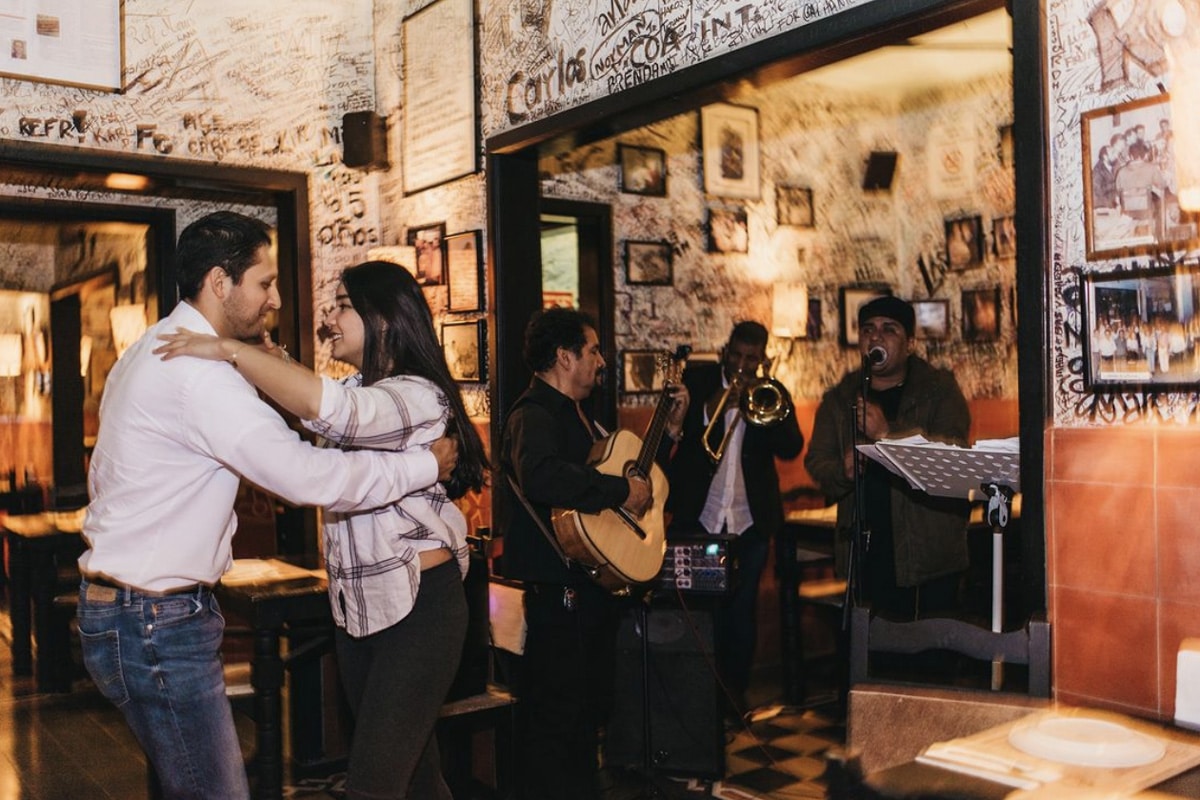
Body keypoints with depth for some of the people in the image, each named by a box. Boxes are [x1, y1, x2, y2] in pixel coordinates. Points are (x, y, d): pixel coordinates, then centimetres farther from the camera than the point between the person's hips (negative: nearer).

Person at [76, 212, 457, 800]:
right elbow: (308, 476, -27)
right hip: (155, 622, -11)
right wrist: (426, 464, -16)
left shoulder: (151, 351, 13)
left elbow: (102, 476, 19)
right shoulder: (200, 372, -22)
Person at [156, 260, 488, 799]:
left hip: (419, 606, -9)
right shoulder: (354, 393, 13)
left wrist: (229, 350, -28)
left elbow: (323, 406, -35)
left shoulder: (420, 396, -17)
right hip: (355, 606, 9)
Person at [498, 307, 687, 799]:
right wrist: (622, 490, -30)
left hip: (594, 587, 11)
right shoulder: (533, 416, -18)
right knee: (555, 719, -1)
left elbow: (628, 467, 28)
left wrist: (670, 429, 21)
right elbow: (542, 476, -40)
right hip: (557, 593, -11)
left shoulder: (577, 415, 17)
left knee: (591, 708, 22)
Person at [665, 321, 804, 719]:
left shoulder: (772, 394, 6)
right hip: (697, 515, -1)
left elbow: (791, 448, -7)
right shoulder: (697, 380, 2)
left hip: (751, 520, 2)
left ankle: (734, 695, 20)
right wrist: (712, 408, -23)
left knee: (741, 610, 7)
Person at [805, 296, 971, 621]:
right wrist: (843, 471, -12)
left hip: (931, 552, -2)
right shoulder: (839, 399, 13)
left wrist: (887, 433, -22)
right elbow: (816, 461, 10)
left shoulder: (940, 389, 3)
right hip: (867, 555, 3)